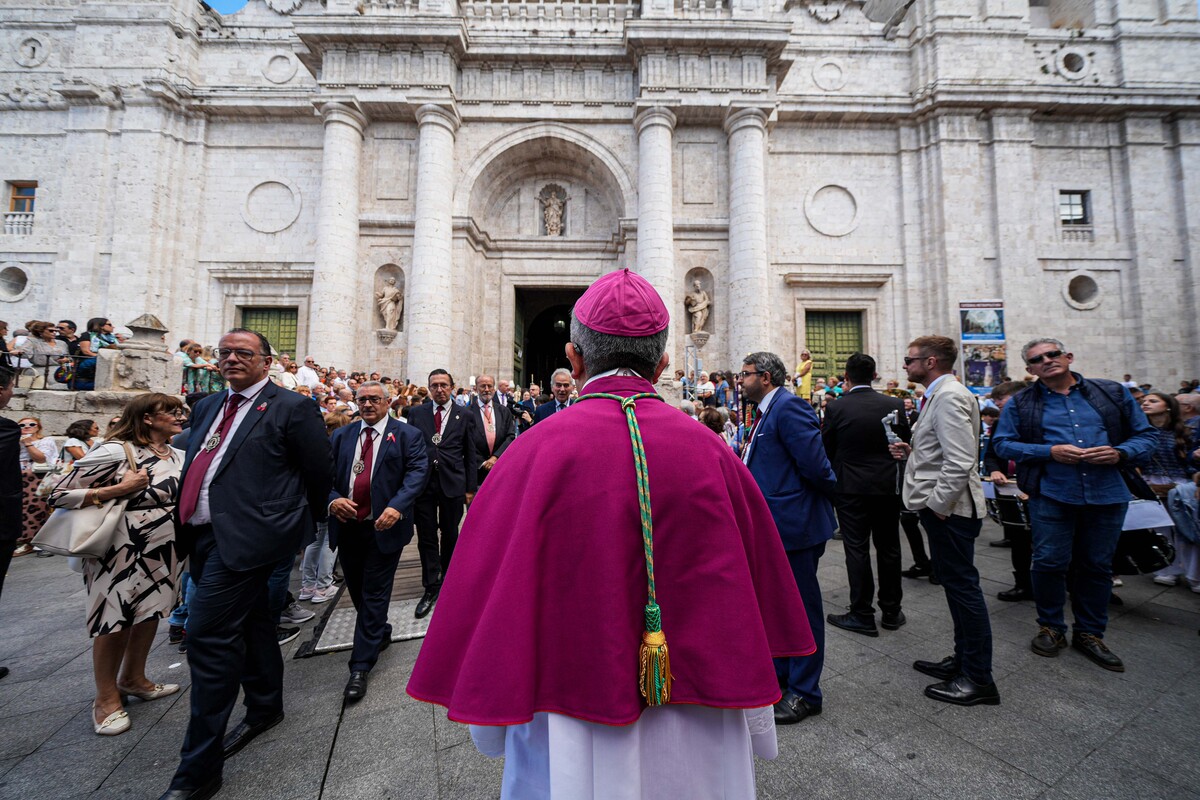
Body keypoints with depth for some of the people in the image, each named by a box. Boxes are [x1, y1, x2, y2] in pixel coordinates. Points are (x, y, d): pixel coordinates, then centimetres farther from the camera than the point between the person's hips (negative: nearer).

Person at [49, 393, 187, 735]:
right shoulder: (116, 451, -15)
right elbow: (59, 495, -14)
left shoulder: (179, 456, 5)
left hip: (164, 551, 6)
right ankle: (106, 698, 26)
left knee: (150, 613, 17)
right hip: (124, 550, -6)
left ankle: (133, 678, 38)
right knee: (115, 619, 6)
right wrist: (119, 489, -22)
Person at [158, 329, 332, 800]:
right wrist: (186, 528, 20)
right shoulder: (207, 407, 16)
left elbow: (319, 472, -5)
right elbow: (197, 465, 22)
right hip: (205, 535, 8)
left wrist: (306, 521, 8)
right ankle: (265, 707, 40)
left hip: (248, 533, -8)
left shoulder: (291, 408, -8)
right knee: (250, 622, 20)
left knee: (209, 634, -9)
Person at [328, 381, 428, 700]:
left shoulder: (407, 434, -3)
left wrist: (396, 506, -26)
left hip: (384, 526, -5)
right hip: (347, 525, 5)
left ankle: (361, 666, 15)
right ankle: (380, 633, 44)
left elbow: (418, 471, -14)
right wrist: (332, 499, -15)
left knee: (374, 594, 3)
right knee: (357, 591, 19)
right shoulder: (340, 436, 10)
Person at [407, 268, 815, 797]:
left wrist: (491, 713, 5)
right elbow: (756, 588, -3)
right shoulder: (711, 453, -13)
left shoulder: (537, 451, -20)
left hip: (573, 740, -1)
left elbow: (490, 599, -13)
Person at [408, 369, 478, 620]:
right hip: (423, 482, 1)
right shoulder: (416, 413, 6)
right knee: (426, 538, 7)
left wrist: (470, 488, -1)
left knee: (450, 536, 12)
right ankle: (431, 587, 21)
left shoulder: (464, 415, 2)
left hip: (453, 484, -1)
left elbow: (470, 455, 2)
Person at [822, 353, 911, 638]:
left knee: (857, 549, 4)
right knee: (889, 548, 15)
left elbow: (826, 451, -5)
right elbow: (906, 443, 5)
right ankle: (891, 611, 27)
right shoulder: (894, 405, -3)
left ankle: (862, 615, 12)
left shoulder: (836, 408, -11)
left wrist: (830, 483, 11)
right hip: (887, 485, 3)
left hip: (851, 487, -3)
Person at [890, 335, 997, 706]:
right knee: (955, 584, 18)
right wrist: (913, 451, 10)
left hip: (949, 509, -10)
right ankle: (963, 660, 32)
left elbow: (960, 460, -25)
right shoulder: (939, 394, 15)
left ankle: (978, 679, 15)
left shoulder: (949, 396, -17)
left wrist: (937, 505, -21)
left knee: (963, 586, 1)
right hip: (942, 508, 10)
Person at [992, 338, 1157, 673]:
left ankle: (1090, 633, 30)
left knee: (1097, 566, 13)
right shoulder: (1021, 403, 1)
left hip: (1107, 494, 3)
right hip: (1051, 495, -2)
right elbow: (1003, 444, -2)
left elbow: (1146, 435, 9)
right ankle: (1051, 628, 21)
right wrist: (1050, 452, -15)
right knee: (1050, 563, 0)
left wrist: (1120, 453, -11)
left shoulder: (1113, 393, 7)